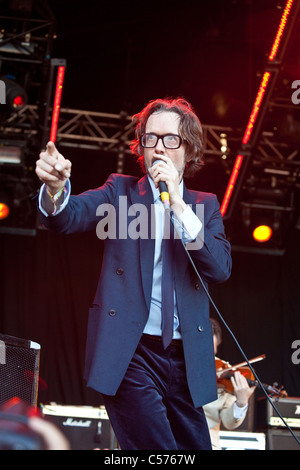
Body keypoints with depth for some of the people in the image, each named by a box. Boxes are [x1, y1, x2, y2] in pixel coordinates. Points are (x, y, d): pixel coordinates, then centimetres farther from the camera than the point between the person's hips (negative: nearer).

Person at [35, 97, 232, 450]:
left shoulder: (205, 205, 11)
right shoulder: (121, 190, 7)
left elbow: (221, 268, -5)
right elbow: (69, 216, -12)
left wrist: (179, 205, -13)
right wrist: (56, 188, -36)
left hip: (185, 357, 3)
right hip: (130, 352, -3)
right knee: (153, 447, -16)